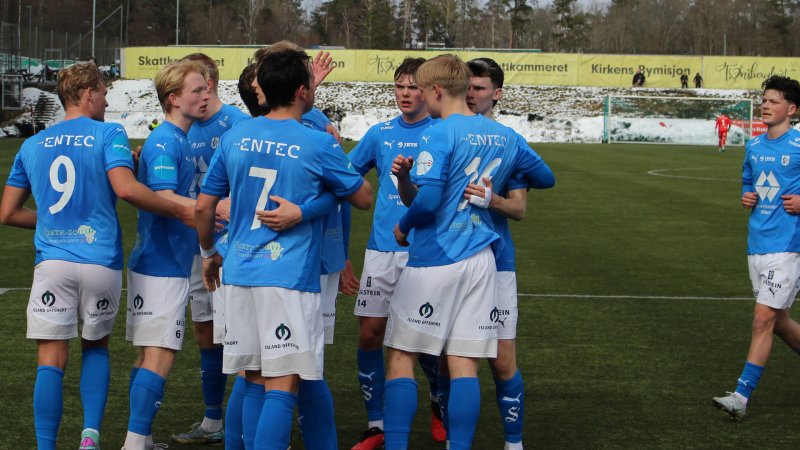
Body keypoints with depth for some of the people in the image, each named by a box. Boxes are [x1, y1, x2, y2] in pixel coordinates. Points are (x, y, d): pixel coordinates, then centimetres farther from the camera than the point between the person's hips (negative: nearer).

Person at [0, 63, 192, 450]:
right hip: (101, 260, -1)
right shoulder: (108, 135, 0)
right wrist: (180, 211, -9)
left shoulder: (32, 145, 13)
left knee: (51, 361, 1)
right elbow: (126, 188, -17)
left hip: (52, 260, 1)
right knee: (96, 347, 19)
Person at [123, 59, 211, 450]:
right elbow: (164, 198, -27)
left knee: (150, 355, 12)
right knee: (159, 356, -10)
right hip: (162, 267, -10)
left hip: (168, 264, 10)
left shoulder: (179, 140, 13)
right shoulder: (165, 143, -16)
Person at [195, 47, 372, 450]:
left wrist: (209, 254, 27)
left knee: (254, 382, 13)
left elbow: (203, 207, 11)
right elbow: (364, 198, 6)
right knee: (282, 385, -5)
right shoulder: (318, 145, -7)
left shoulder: (234, 138, 6)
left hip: (240, 272, 5)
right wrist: (337, 152, 22)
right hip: (289, 277, -5)